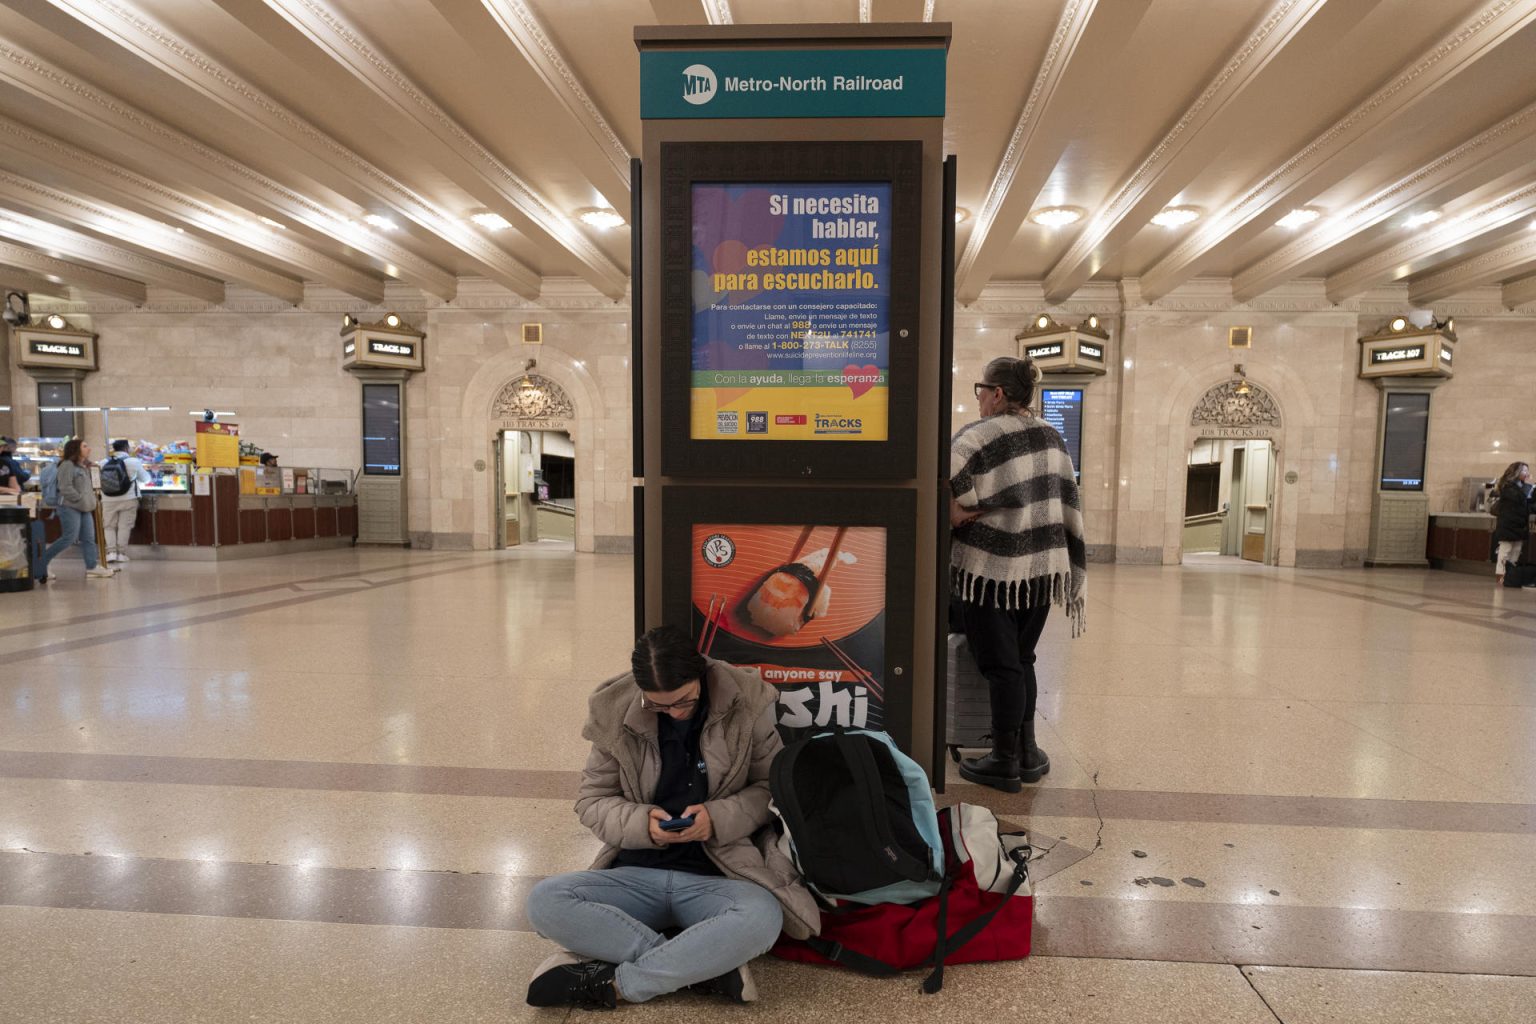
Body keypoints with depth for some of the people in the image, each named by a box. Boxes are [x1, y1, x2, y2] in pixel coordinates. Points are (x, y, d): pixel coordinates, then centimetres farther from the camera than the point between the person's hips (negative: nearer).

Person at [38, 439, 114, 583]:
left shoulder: (84, 466, 17)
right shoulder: (67, 465, -10)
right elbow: (65, 488, -19)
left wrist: (91, 499, 13)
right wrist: (80, 499, -18)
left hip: (85, 508, 9)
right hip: (70, 507, -9)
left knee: (89, 538, 6)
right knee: (69, 538, -12)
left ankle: (92, 567, 10)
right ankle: (41, 563, 0)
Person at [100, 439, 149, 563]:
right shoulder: (133, 461, -3)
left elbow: (99, 481, 9)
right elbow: (145, 479, 10)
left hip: (109, 500, 2)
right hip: (128, 499, -2)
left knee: (110, 526, 12)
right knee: (124, 527, 3)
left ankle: (111, 552, 5)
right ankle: (121, 553, 4)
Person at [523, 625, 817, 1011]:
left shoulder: (748, 702, -7)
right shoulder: (615, 711, -3)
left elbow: (774, 786, 2)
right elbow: (591, 800, 5)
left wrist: (719, 818, -17)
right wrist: (642, 823, -15)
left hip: (715, 876, -2)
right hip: (638, 871, 3)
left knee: (763, 918, -35)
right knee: (543, 901, -24)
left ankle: (612, 982, -19)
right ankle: (706, 967, -21)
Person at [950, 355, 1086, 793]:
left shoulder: (979, 436, -12)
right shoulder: (1051, 436, 9)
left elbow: (945, 483, -27)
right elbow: (1067, 503, 11)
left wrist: (954, 514, -8)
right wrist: (1069, 567, 15)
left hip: (992, 569, -6)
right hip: (1042, 567, 7)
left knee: (1001, 666, 3)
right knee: (1022, 660, 18)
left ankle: (1005, 763, 13)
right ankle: (1027, 753, 26)